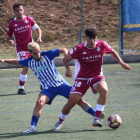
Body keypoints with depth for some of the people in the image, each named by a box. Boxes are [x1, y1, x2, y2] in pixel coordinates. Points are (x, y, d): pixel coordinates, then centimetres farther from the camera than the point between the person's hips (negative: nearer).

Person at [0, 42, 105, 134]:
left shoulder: (47, 55, -11)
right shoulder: (29, 62, 2)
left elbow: (64, 50, -11)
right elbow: (16, 62, 19)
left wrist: (68, 68, -16)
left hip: (60, 84, -2)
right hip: (48, 88, 2)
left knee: (78, 100, -7)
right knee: (39, 102, -25)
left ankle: (97, 115, 4)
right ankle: (33, 126, -21)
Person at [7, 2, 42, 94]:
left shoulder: (29, 19, -3)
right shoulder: (11, 24, -6)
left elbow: (37, 28, 6)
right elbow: (9, 37, 1)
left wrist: (39, 37, -12)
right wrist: (10, 41, -23)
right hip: (20, 48, -3)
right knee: (26, 67, -18)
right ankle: (21, 88, -9)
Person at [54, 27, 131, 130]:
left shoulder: (102, 45, -10)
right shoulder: (79, 49, -16)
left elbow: (112, 52, 11)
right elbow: (67, 58, -3)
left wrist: (122, 63, 13)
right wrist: (67, 58, -25)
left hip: (97, 76, 1)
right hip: (82, 78, -1)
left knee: (104, 90, -31)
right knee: (72, 101, -7)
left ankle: (96, 119, -24)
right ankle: (60, 121, 22)